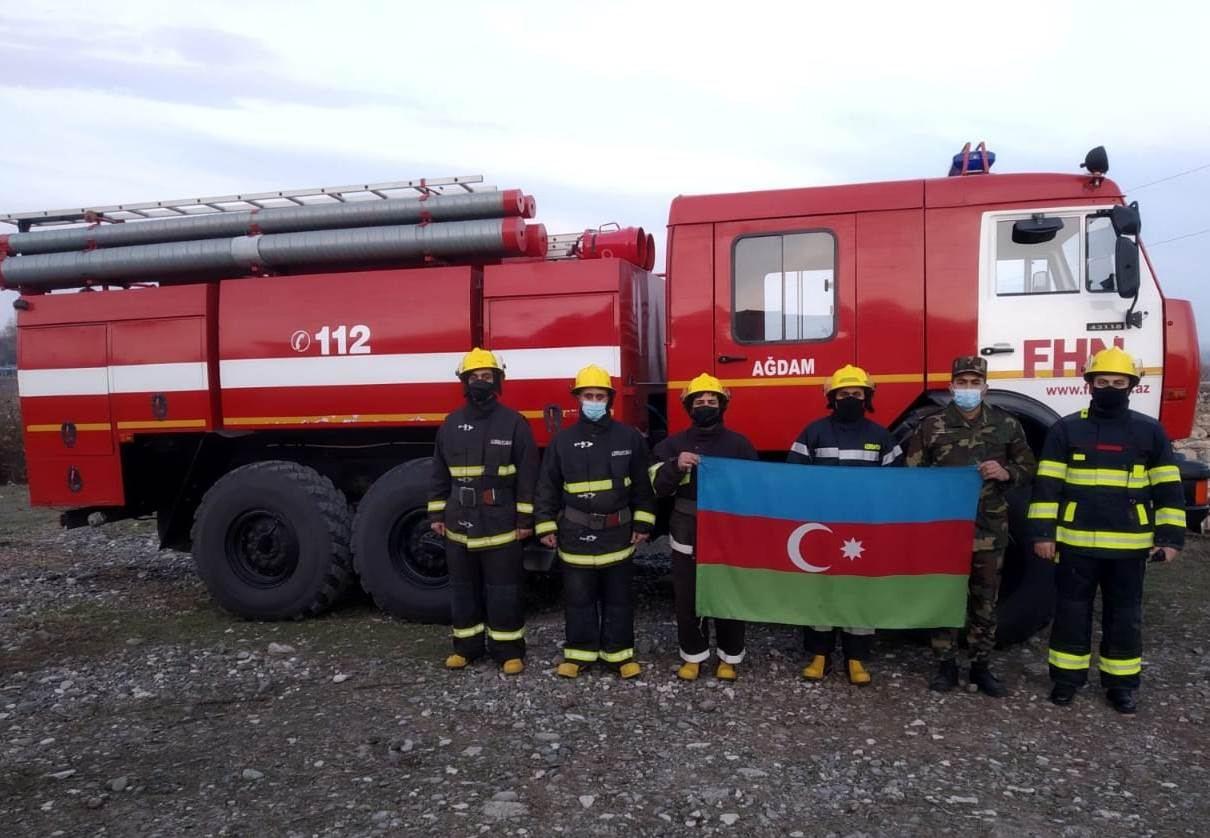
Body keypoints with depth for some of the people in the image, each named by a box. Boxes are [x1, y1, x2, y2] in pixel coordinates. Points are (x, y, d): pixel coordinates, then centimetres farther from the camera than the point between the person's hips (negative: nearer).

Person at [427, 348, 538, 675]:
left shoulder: (514, 423, -5)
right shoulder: (451, 424, 6)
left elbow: (527, 476, -5)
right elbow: (440, 473, 12)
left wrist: (525, 519, -8)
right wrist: (437, 514, 9)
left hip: (500, 523, -4)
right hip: (459, 523, 4)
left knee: (503, 591, 3)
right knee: (463, 588, 13)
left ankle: (509, 650, 15)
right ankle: (467, 645, 27)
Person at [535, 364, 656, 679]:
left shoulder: (629, 438, 0)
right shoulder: (562, 441, 0)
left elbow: (642, 485, 3)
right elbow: (547, 487, 4)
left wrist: (642, 524, -1)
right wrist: (546, 526, 0)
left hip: (617, 532, 0)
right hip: (576, 533, 0)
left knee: (618, 597, 10)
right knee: (578, 597, 9)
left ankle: (619, 651, 23)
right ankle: (579, 651, 23)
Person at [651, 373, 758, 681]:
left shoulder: (739, 444, 2)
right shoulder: (674, 444, 4)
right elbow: (658, 486, -4)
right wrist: (675, 466, -23)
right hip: (688, 535, 1)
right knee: (688, 599, 8)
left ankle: (729, 657, 24)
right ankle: (693, 655, 25)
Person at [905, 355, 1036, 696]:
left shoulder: (1007, 425, 4)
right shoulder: (930, 427, 0)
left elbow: (1028, 467, 11)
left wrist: (1006, 473, -8)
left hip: (989, 529, 1)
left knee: (985, 599, 10)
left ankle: (981, 667, 22)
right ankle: (946, 665, 18)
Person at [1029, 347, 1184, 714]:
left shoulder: (1150, 432, 5)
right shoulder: (1066, 429, 0)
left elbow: (1168, 489, 6)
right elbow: (1046, 485, -2)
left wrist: (1170, 537, 0)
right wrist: (1042, 532, -7)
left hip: (1129, 544, 1)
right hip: (1076, 542, -1)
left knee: (1125, 615, 11)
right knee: (1071, 611, 8)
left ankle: (1121, 683, 24)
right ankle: (1066, 677, 21)